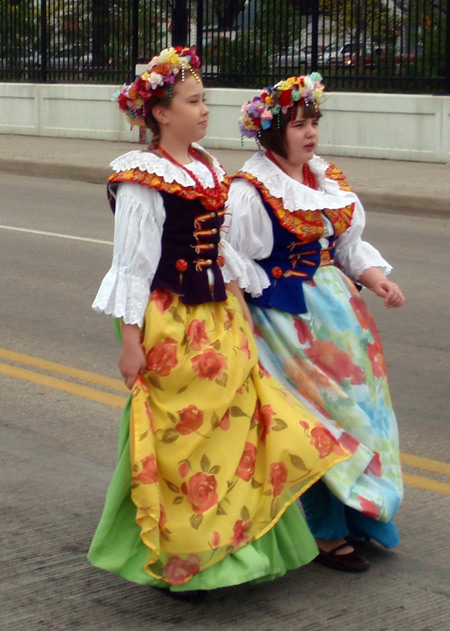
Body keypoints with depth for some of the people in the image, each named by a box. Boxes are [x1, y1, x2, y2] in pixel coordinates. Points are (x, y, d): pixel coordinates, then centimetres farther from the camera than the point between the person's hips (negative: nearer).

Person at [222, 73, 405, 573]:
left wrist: (375, 278, 0)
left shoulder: (328, 179, 10)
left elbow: (348, 245, 15)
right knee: (313, 416, -5)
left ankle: (355, 514, 25)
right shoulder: (250, 191, -13)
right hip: (285, 317, -8)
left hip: (337, 307, 8)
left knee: (354, 405, 11)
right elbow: (232, 262, -13)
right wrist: (268, 292, -15)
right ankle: (325, 532, 6)